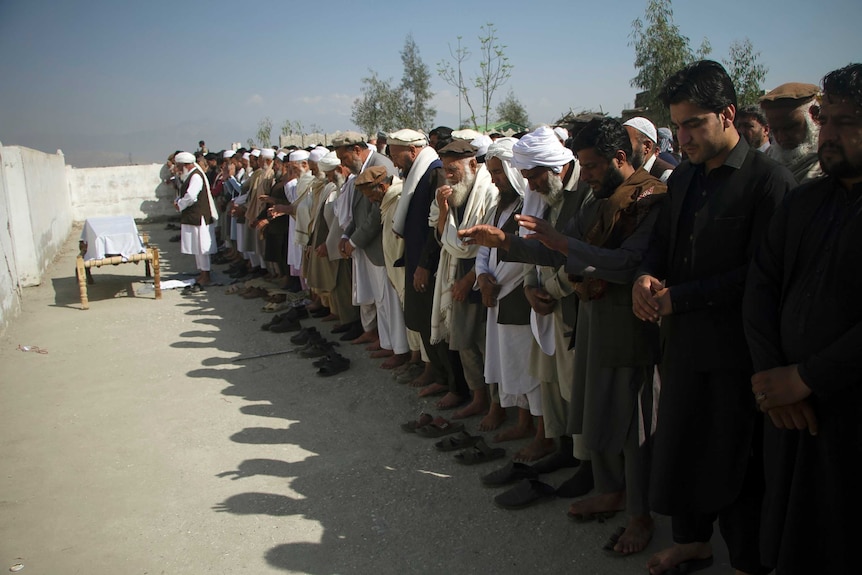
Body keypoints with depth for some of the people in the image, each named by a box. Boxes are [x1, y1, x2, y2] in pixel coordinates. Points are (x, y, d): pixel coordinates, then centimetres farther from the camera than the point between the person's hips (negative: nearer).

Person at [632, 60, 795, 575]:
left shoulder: (770, 179, -13)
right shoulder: (683, 177, 11)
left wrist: (678, 297, -17)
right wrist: (646, 276, -4)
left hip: (734, 349, -6)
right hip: (683, 340, 7)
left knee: (737, 460, 7)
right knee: (682, 445, 17)